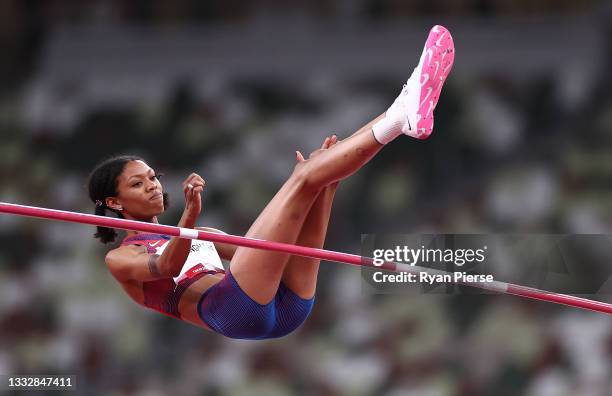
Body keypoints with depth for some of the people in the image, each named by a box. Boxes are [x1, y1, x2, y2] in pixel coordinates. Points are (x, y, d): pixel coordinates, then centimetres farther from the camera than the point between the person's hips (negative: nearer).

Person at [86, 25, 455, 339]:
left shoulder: (201, 238, 37)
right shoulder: (120, 259, 16)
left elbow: (264, 254, 28)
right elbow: (165, 267, -7)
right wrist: (190, 215, -26)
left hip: (285, 305, 7)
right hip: (231, 307, -7)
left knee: (315, 174, -5)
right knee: (304, 179, -17)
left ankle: (406, 112, -25)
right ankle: (398, 119, -31)